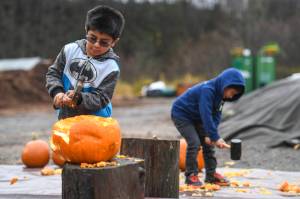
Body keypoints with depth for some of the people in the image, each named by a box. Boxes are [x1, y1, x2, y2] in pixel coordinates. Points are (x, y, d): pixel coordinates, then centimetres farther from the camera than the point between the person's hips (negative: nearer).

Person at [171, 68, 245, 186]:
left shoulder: (220, 93, -5)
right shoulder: (207, 90, -33)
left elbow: (216, 115, -4)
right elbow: (206, 115, -38)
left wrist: (209, 135, -15)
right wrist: (215, 137, -39)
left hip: (196, 118, 9)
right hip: (181, 114, -9)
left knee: (208, 143, 5)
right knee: (194, 143, -19)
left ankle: (211, 174, 14)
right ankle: (191, 175, -6)